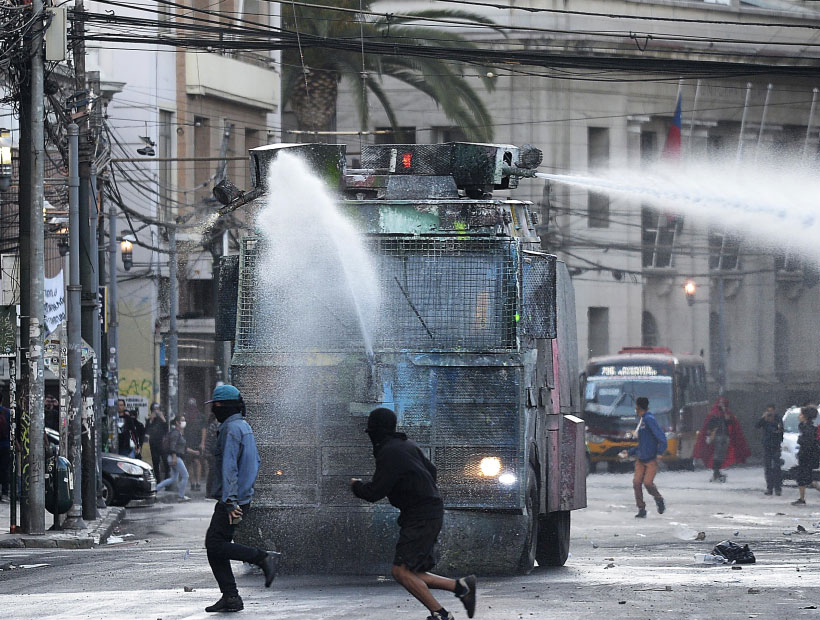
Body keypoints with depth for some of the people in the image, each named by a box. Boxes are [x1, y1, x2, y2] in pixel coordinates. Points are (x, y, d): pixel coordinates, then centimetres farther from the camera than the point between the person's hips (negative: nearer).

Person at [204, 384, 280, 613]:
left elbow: (229, 467, -21)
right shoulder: (244, 426, 17)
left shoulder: (231, 429, -15)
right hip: (243, 498, 10)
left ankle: (264, 558, -13)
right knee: (214, 547, 8)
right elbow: (255, 462, 25)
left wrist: (230, 501, -26)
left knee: (215, 545, -12)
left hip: (231, 501, -10)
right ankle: (230, 598, 5)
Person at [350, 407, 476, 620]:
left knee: (401, 571, -14)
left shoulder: (390, 453, -17)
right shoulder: (406, 445, 13)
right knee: (410, 574, 8)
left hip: (421, 518, -10)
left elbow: (374, 493, -18)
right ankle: (461, 586, 6)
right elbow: (431, 470, 25)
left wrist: (356, 486, 4)